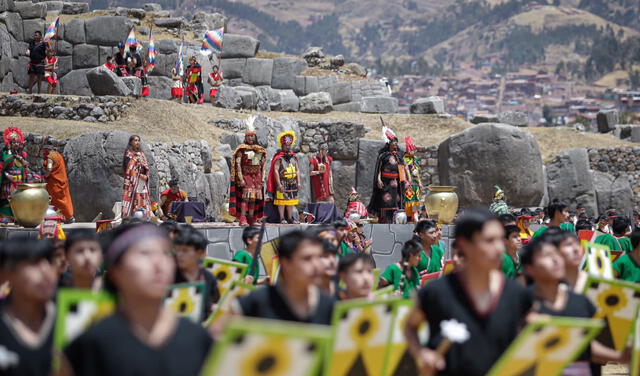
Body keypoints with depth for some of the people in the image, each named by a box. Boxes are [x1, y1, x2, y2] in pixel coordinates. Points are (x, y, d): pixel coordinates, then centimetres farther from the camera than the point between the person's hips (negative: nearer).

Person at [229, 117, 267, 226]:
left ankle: (251, 219, 9)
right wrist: (241, 179, -16)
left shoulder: (259, 150, 13)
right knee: (245, 196, -15)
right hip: (246, 175, -5)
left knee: (254, 197, 4)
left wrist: (262, 178, 9)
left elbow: (263, 165, 16)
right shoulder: (242, 149, -3)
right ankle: (242, 219, -20)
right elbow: (237, 164, -8)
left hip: (257, 176, 5)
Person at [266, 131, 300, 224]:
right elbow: (275, 171, -11)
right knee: (282, 201, -3)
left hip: (292, 183, 5)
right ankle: (282, 218, 1)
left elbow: (297, 170, 14)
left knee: (291, 201, 9)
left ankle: (290, 218, 15)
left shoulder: (294, 157, 11)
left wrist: (298, 182, 6)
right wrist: (279, 184, -17)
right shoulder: (279, 158, -6)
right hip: (282, 183, -5)